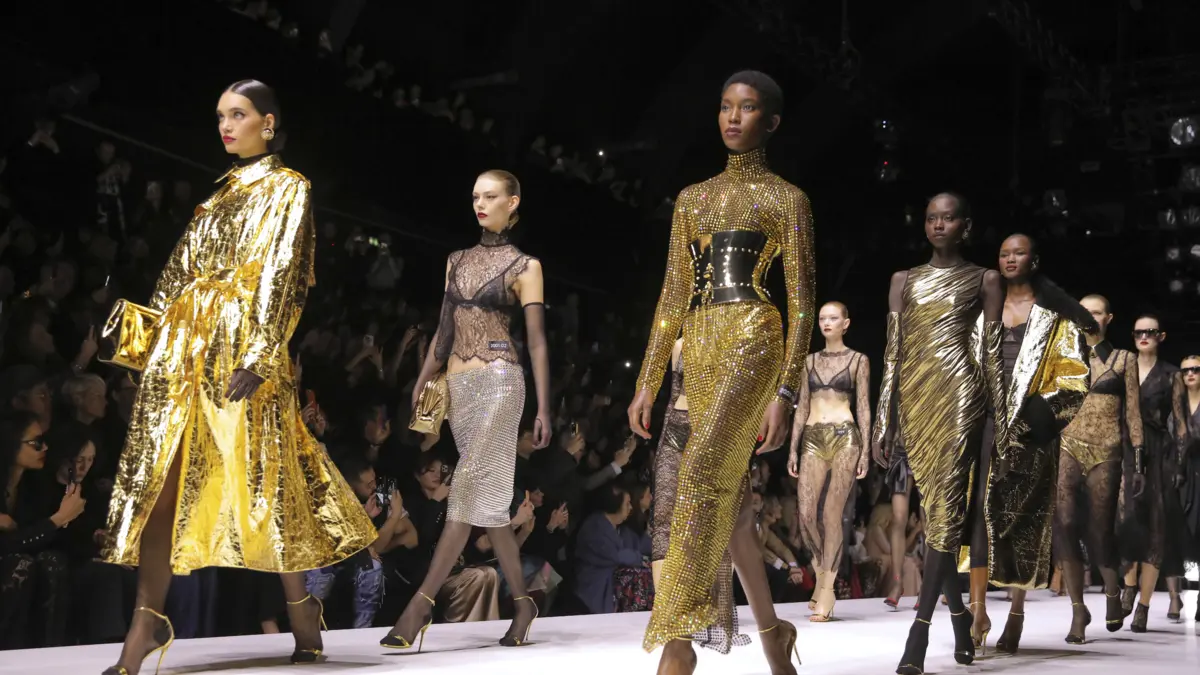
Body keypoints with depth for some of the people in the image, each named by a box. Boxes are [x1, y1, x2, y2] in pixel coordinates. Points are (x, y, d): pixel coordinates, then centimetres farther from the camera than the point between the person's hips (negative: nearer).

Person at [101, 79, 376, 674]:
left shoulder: (286, 188, 4)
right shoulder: (223, 193, 23)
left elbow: (280, 274, -8)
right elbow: (181, 274, 21)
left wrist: (257, 355, -19)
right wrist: (159, 340, 13)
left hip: (240, 345, -6)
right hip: (185, 346, 7)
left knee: (259, 473, -4)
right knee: (160, 476, -4)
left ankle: (302, 612, 10)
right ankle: (148, 619, -4)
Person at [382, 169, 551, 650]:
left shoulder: (524, 265, 1)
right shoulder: (457, 260, 17)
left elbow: (536, 341, -2)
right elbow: (445, 330, 18)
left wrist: (544, 408, -6)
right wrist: (422, 381, 7)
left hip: (497, 381, -6)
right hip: (458, 384, 7)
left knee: (470, 490, -13)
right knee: (487, 496, 6)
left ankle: (421, 604, -18)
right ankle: (523, 603, 14)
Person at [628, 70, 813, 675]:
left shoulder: (785, 198, 5)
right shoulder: (693, 198, 19)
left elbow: (801, 301, -1)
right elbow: (673, 296, 16)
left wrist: (786, 391, -11)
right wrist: (647, 382, 10)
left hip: (752, 338, -6)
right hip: (699, 345, 6)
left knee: (702, 472, -22)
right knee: (728, 493, 8)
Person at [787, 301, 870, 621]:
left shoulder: (858, 360, 6)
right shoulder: (810, 360, 16)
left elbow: (863, 407, 3)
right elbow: (802, 407, 15)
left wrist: (865, 450, -4)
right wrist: (793, 449, 10)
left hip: (845, 437, -3)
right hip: (813, 439, 4)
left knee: (832, 514, -6)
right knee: (806, 514, -5)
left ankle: (827, 590, -1)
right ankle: (822, 571, 20)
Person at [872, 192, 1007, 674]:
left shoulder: (983, 280, 8)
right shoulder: (904, 281, 15)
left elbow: (994, 351, 6)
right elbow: (892, 353, 11)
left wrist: (1000, 417, 0)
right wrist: (884, 421, 6)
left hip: (959, 391, -4)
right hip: (915, 397, 4)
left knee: (946, 505, -11)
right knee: (934, 508, 7)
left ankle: (920, 630, -14)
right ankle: (959, 617, 20)